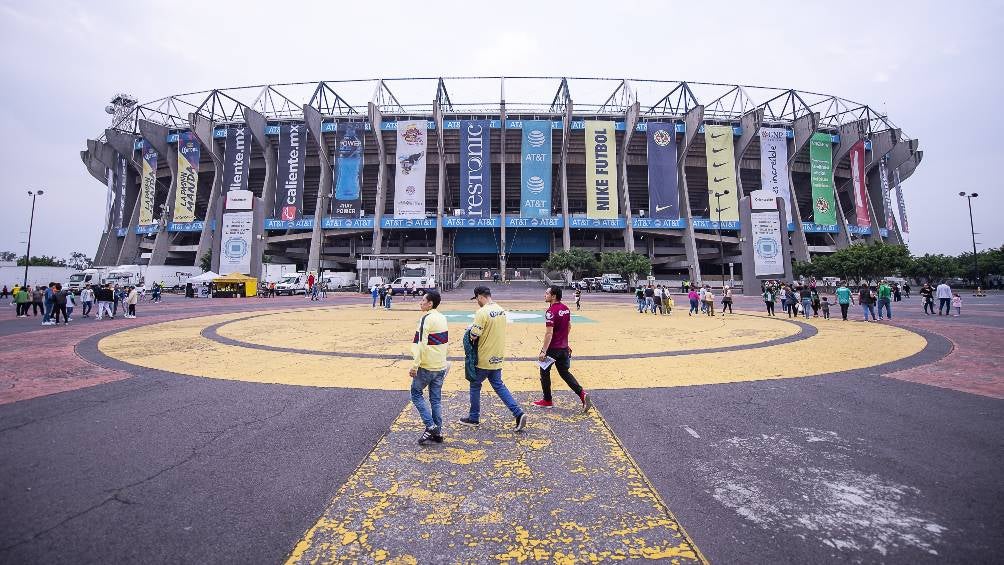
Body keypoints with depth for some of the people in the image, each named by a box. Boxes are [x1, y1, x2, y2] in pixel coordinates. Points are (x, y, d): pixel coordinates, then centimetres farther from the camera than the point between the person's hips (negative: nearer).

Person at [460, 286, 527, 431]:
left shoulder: (482, 312, -21)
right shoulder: (501, 310, 5)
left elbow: (474, 336, -23)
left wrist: (471, 331, -1)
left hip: (484, 358, -7)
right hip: (498, 357, 7)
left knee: (475, 385, 13)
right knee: (499, 385, 15)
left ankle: (474, 417, 27)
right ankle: (518, 413, 5)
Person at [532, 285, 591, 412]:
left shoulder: (551, 311, -21)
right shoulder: (566, 308, 5)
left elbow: (549, 333, -24)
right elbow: (569, 326, 16)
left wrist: (543, 351, -21)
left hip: (552, 348, -8)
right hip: (563, 348, 8)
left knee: (544, 373, 11)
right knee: (565, 373, 17)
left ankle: (547, 401, 22)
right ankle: (582, 394, 5)